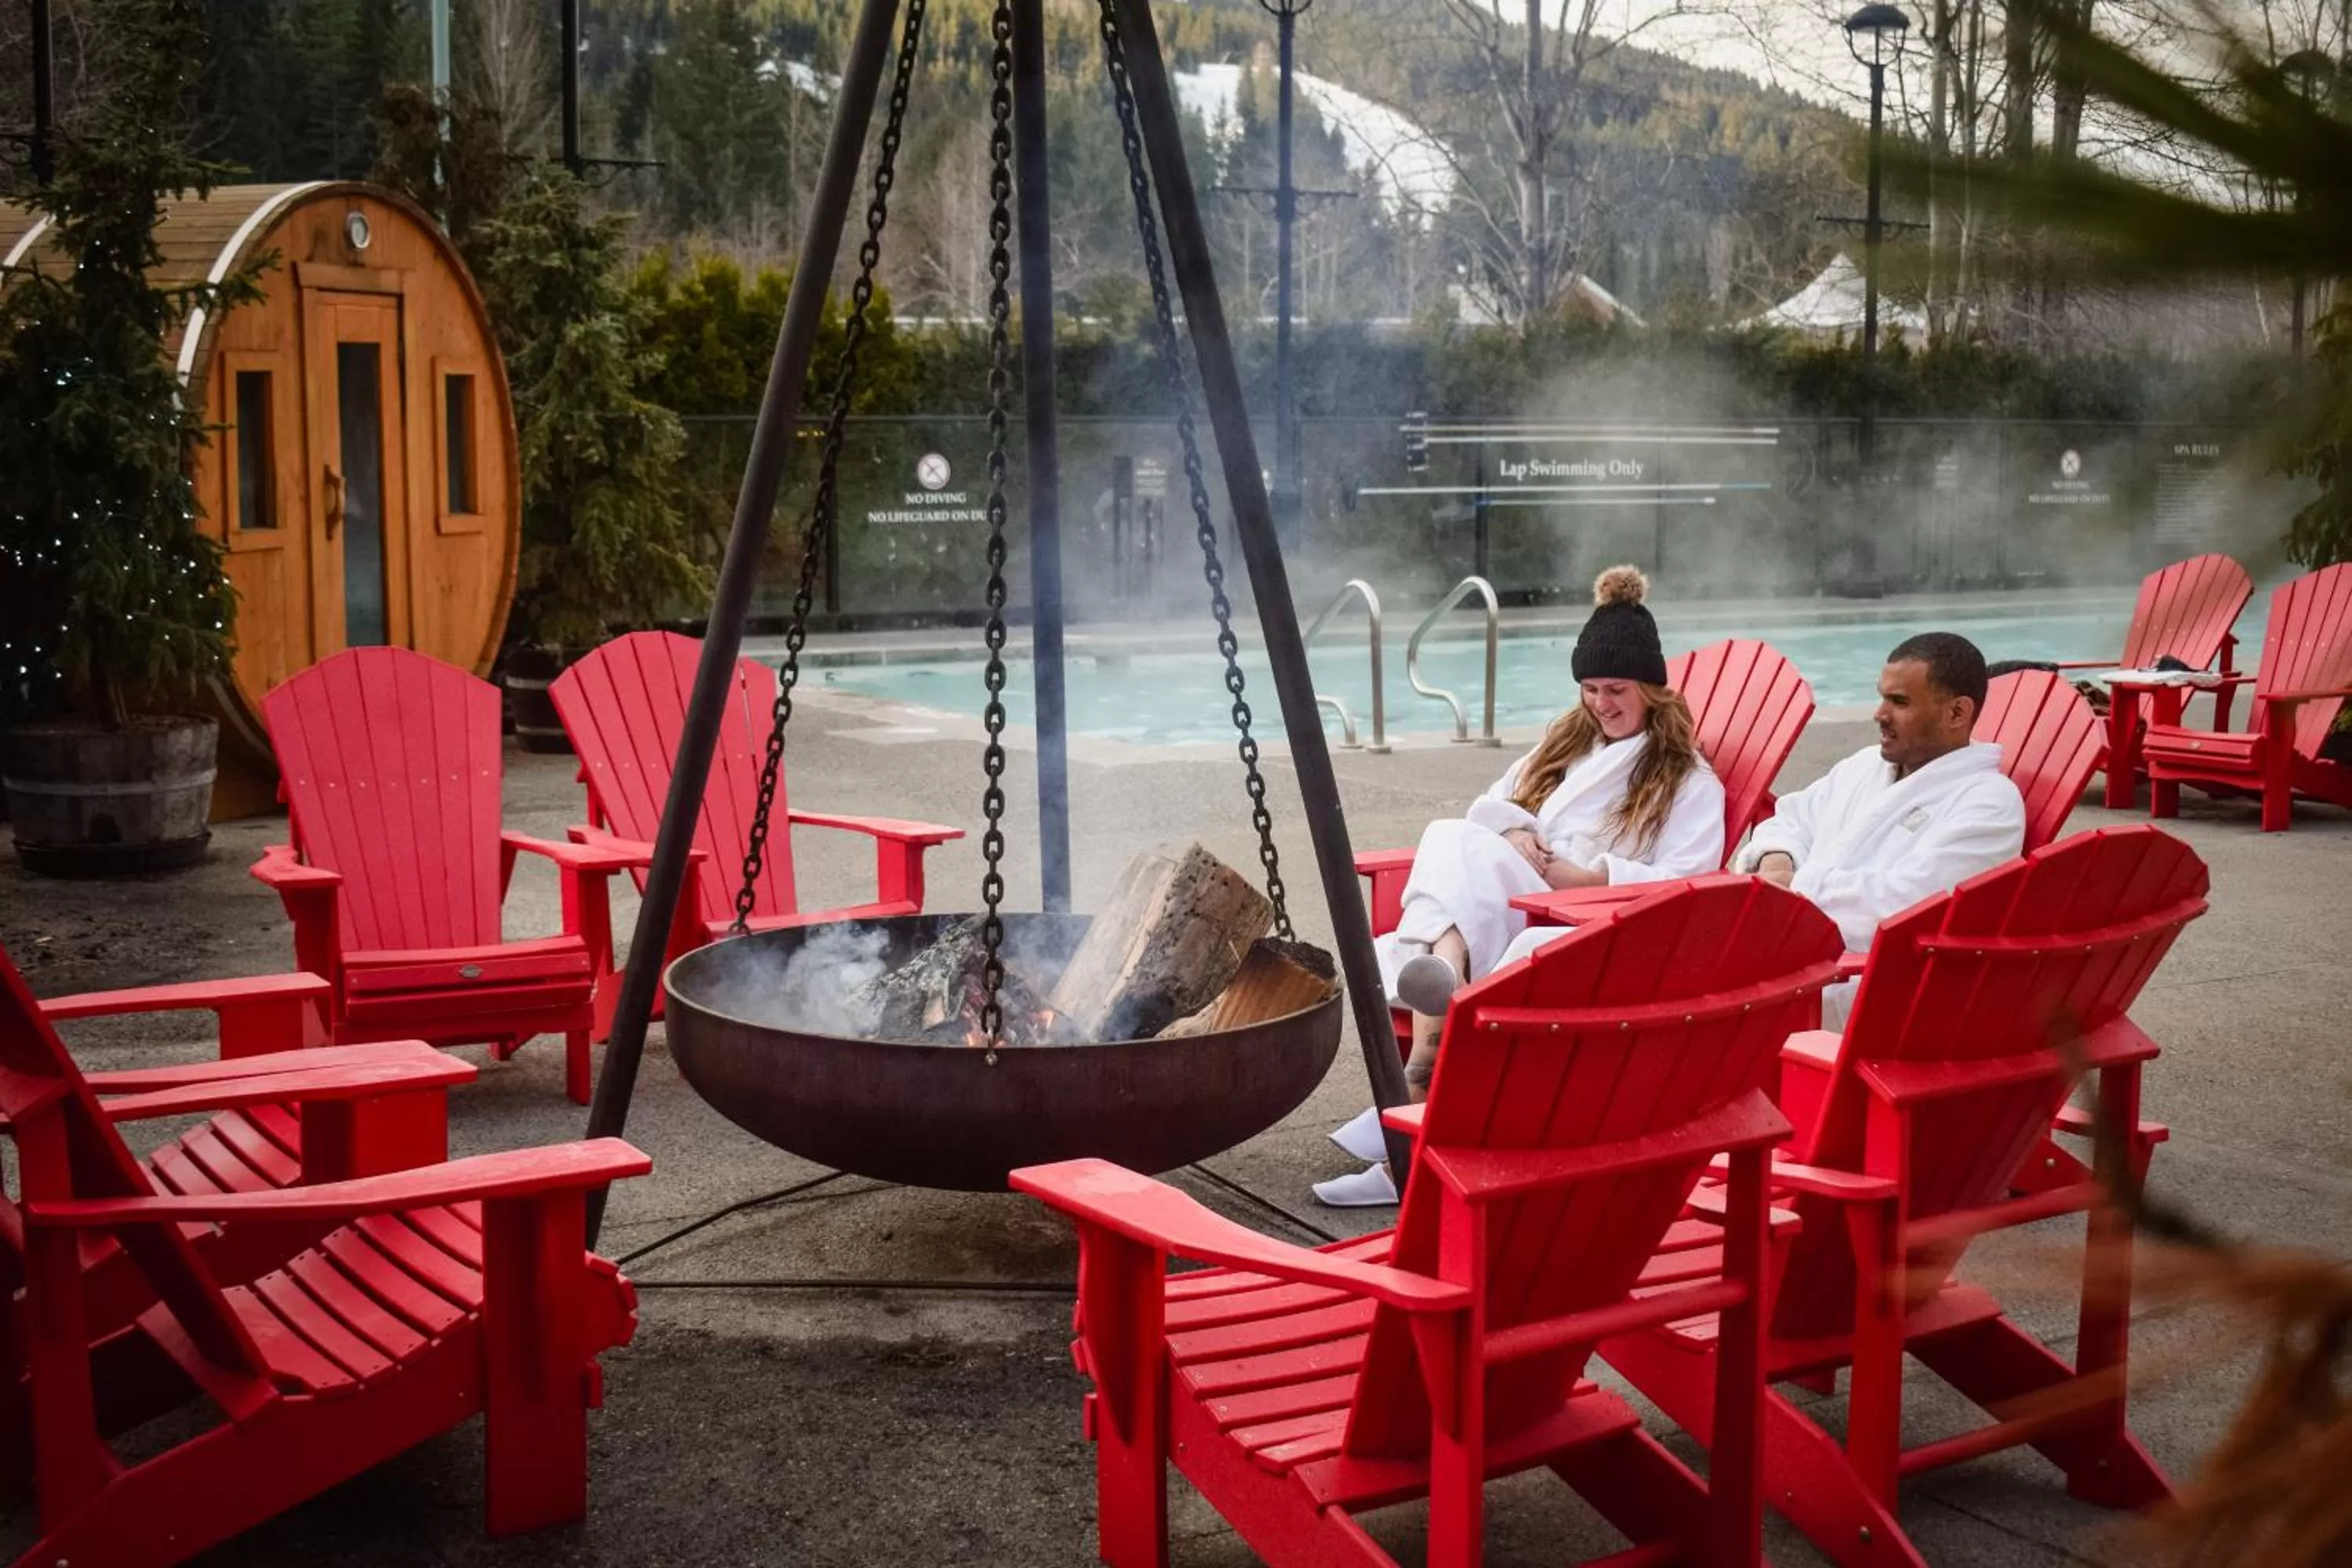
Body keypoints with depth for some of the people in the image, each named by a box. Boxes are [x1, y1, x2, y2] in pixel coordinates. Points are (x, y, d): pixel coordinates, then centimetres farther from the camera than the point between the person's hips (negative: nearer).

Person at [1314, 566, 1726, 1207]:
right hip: (1498, 917, 4)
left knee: (1461, 849, -33)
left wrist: (1587, 875, -13)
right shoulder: (1565, 740, 28)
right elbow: (1492, 803, 23)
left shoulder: (1688, 780, 11)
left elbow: (1686, 886, -3)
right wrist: (1514, 832, 0)